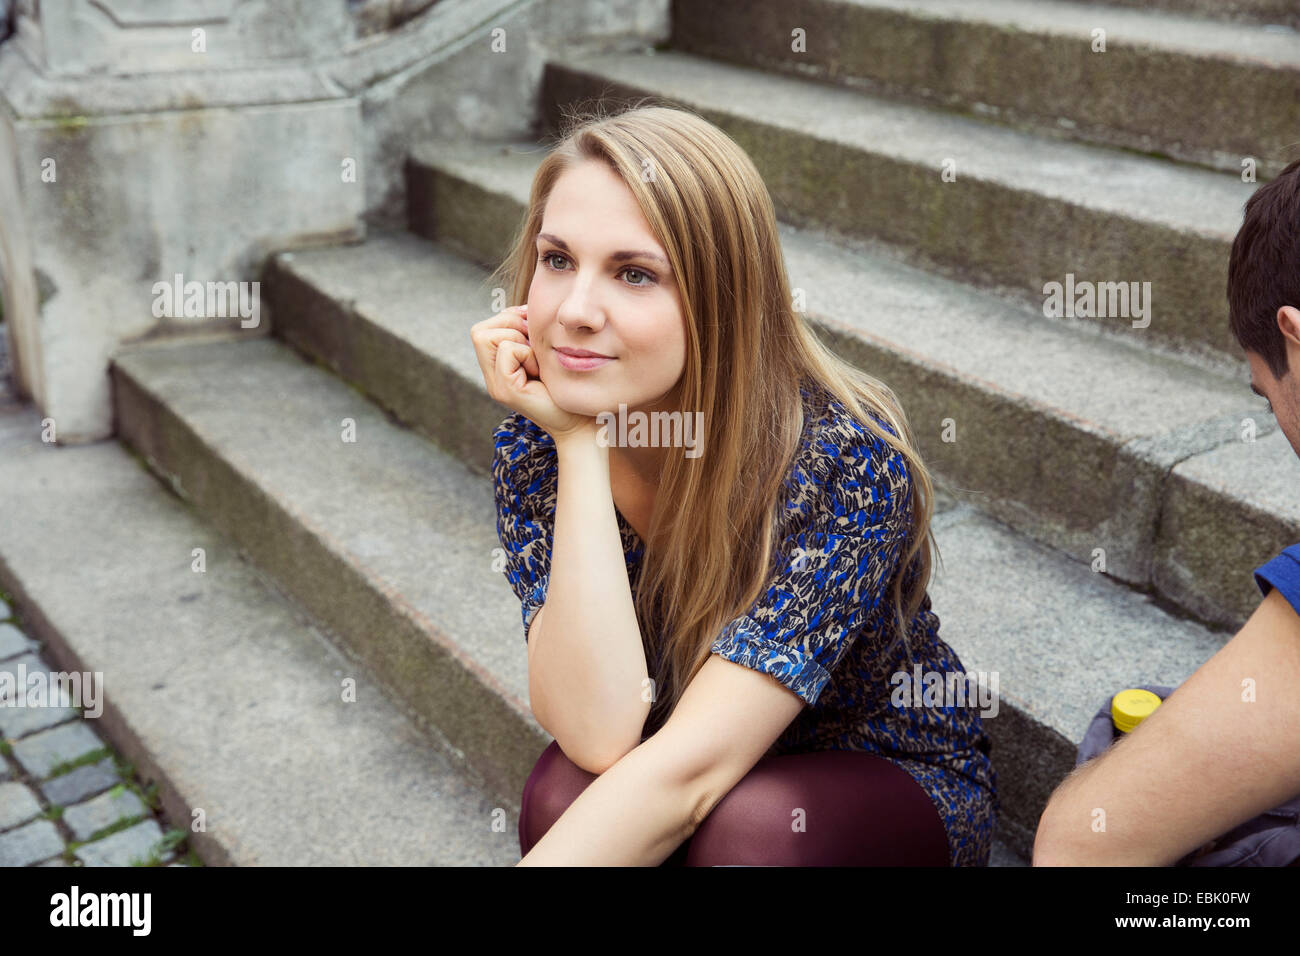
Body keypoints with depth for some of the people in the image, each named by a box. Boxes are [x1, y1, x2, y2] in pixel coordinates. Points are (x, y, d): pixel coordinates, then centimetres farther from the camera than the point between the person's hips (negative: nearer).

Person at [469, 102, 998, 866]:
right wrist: (580, 443, -30)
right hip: (671, 790, 3)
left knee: (741, 819, -34)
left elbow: (690, 768, -32)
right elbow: (598, 731, -27)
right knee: (563, 791, -29)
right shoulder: (534, 444, -14)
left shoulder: (846, 456, -27)